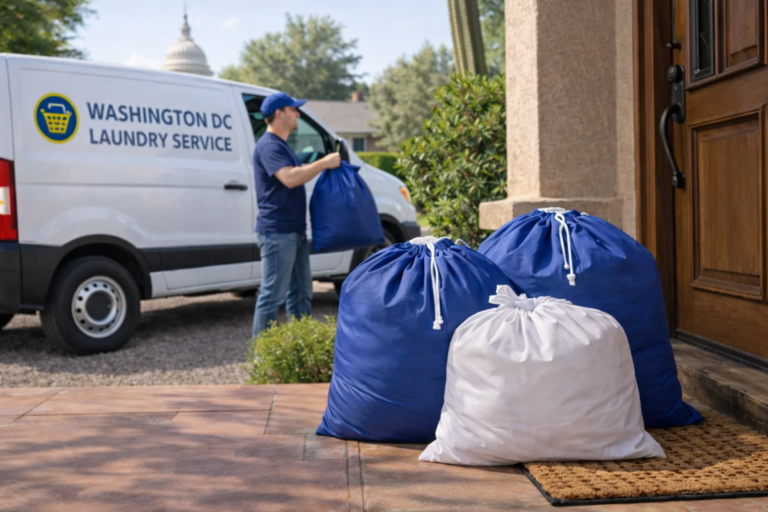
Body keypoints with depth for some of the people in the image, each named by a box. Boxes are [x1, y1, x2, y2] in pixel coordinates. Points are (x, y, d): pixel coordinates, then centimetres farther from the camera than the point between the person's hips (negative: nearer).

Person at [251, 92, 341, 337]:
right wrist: (324, 163, -19)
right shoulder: (269, 146, -14)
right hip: (277, 232, -11)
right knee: (272, 295, -6)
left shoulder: (281, 145, 20)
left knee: (301, 293, 15)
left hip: (294, 231, 11)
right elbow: (290, 178, -27)